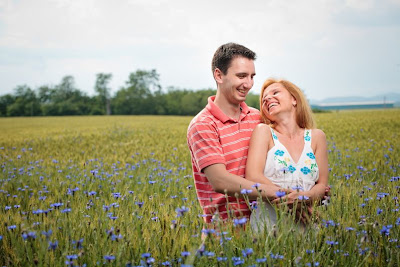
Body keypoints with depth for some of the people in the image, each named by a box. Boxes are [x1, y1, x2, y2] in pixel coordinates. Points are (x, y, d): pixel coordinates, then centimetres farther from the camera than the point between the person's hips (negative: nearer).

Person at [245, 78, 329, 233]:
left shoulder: (316, 136, 12)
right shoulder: (263, 131, 4)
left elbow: (322, 184, 10)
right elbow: (253, 177, -8)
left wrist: (303, 196, -12)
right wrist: (291, 197, -17)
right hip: (268, 221, -2)